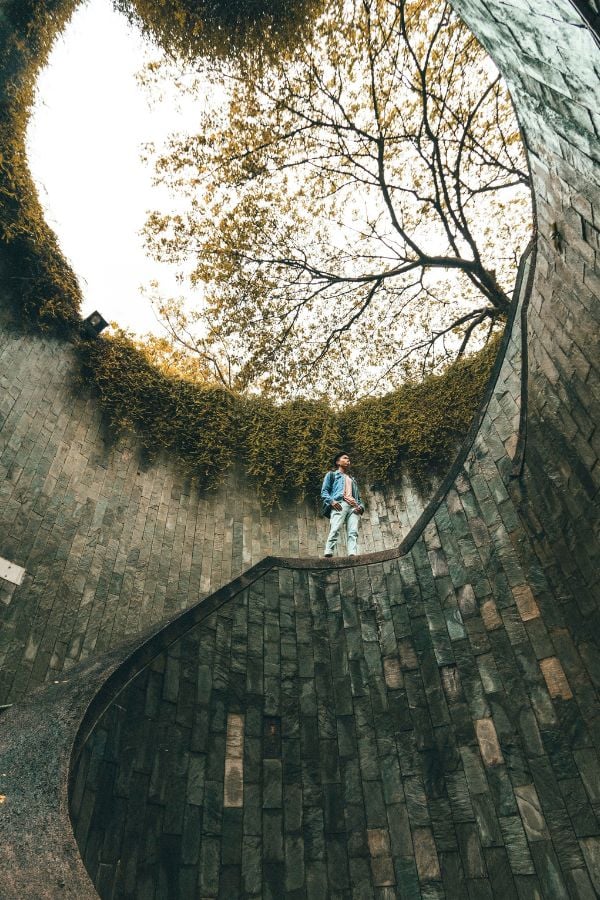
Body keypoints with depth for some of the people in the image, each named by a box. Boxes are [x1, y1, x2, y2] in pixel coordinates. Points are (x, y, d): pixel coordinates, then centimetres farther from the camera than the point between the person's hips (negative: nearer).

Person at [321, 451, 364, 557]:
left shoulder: (352, 479, 39)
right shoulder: (332, 475, 25)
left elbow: (358, 497, 30)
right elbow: (324, 491, 11)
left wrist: (361, 506, 6)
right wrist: (331, 501, -10)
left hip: (354, 506, 4)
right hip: (339, 504, -4)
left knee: (353, 532, -18)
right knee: (335, 529, -24)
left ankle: (352, 554, -33)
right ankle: (328, 552, -35)